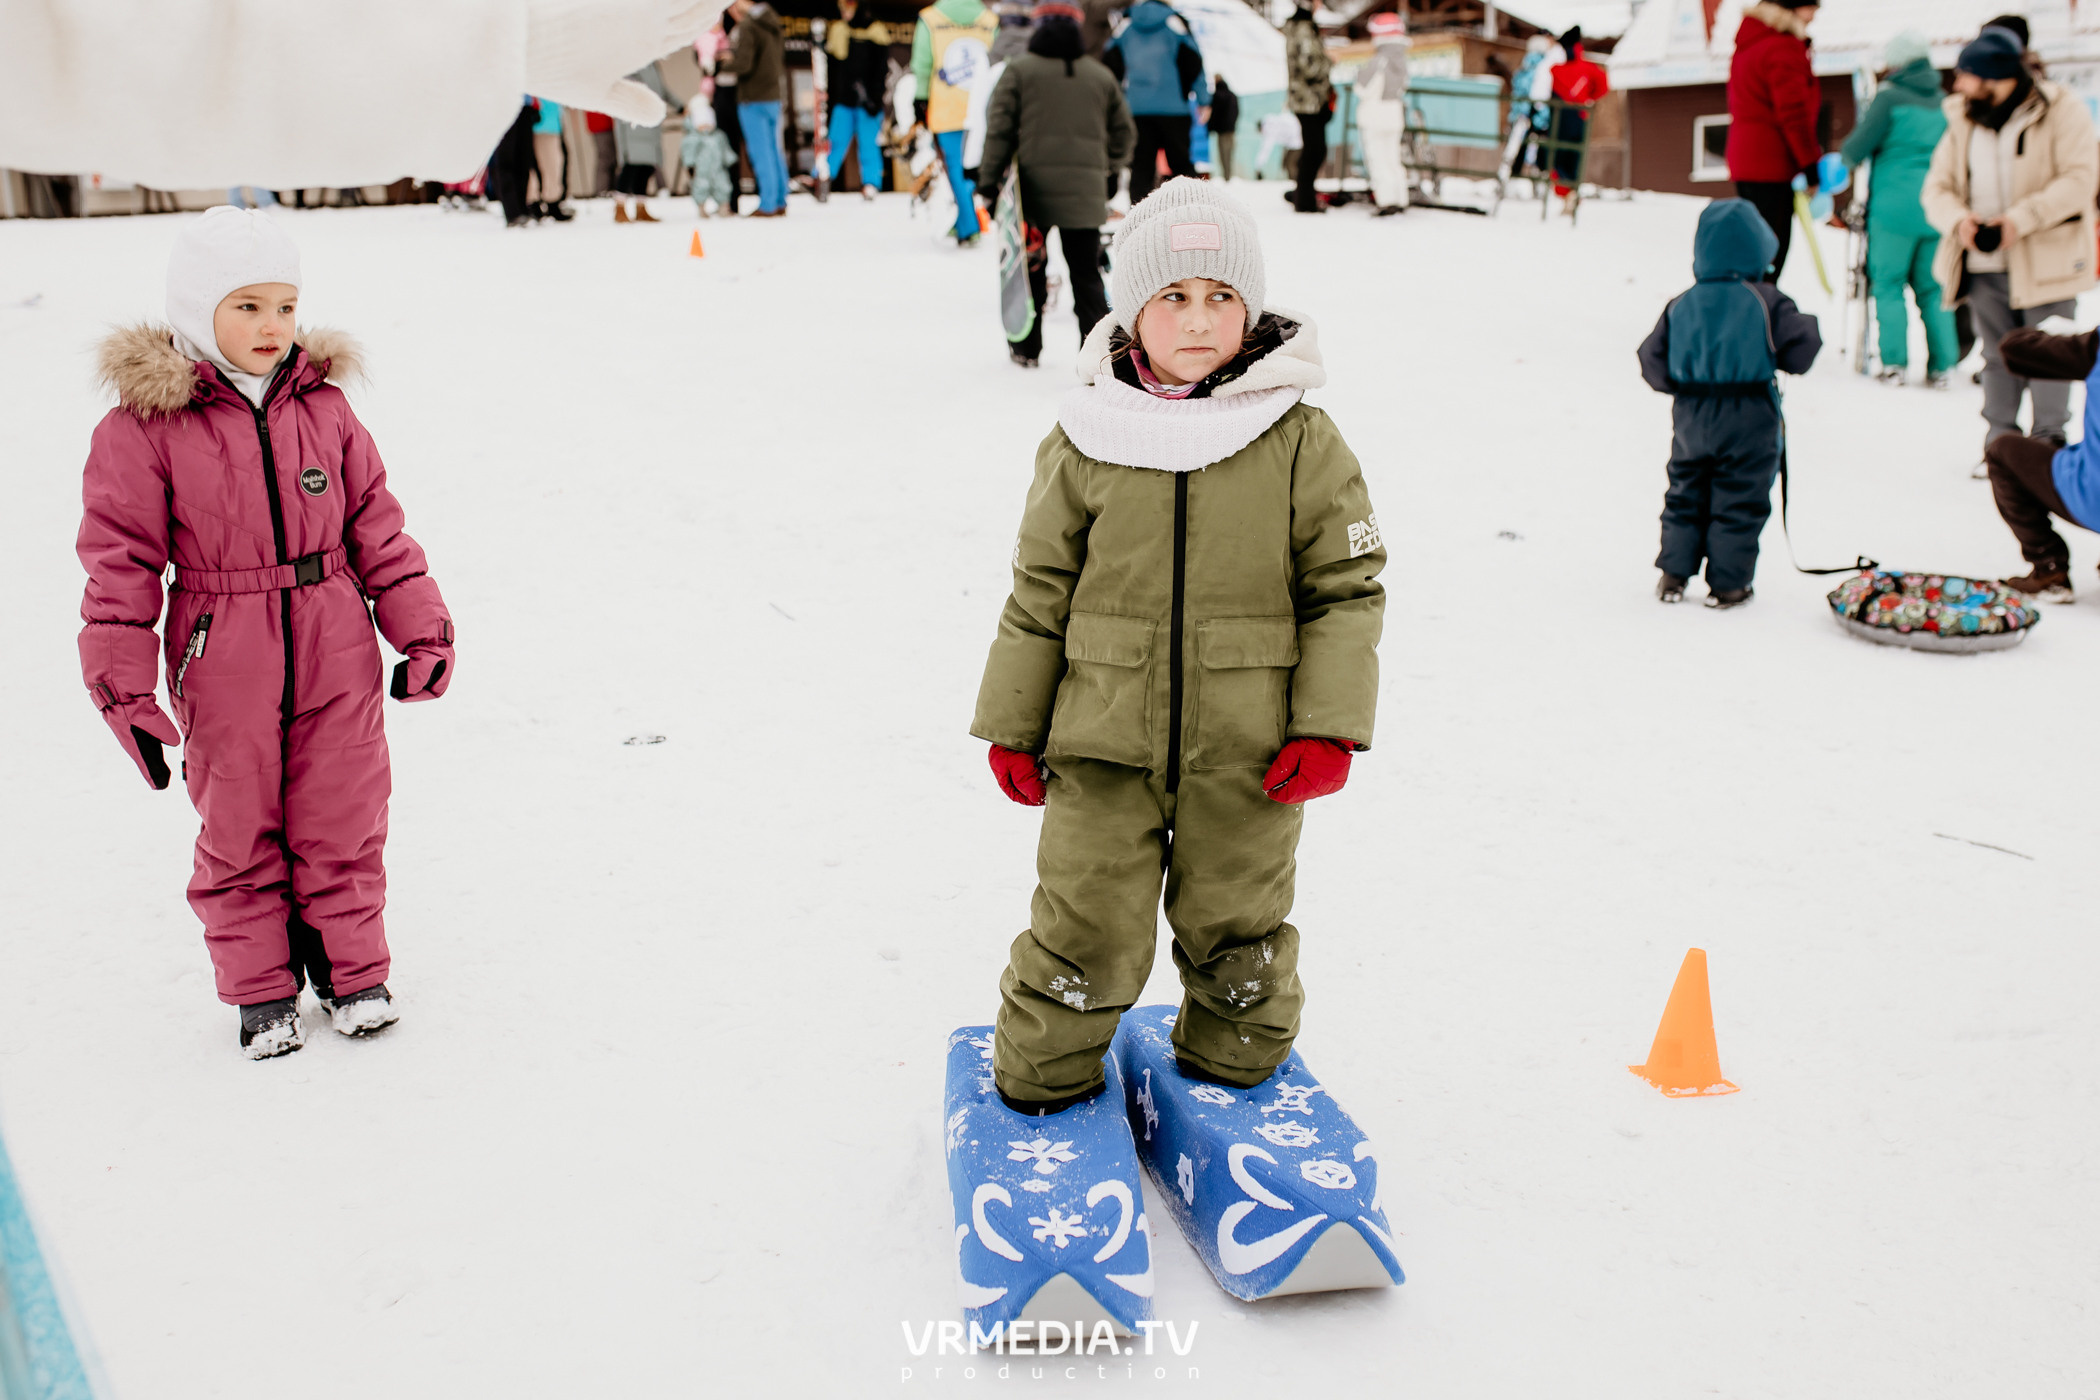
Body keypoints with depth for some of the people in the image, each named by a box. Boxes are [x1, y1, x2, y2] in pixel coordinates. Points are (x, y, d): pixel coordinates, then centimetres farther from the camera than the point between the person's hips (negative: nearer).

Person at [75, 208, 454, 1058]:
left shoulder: (323, 406, 2)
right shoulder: (146, 423, -7)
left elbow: (377, 527, 8)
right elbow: (119, 561, -5)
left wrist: (422, 630, 5)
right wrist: (121, 685, -8)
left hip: (334, 657, 2)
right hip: (223, 665, -2)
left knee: (342, 822, 9)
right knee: (239, 831, 10)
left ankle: (352, 969, 27)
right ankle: (260, 990, 26)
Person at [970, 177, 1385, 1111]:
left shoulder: (1303, 444, -4)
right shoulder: (1084, 442, -2)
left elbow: (1347, 589, -1)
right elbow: (1040, 593, 5)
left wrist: (1328, 728, -7)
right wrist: (1012, 727, 6)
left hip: (1247, 755, 0)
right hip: (1103, 746, 0)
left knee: (1237, 931, 17)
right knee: (1084, 929, 7)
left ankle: (1236, 1072, 41)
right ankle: (1038, 1085, 28)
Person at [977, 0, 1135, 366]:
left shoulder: (1019, 69, -1)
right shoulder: (1101, 76, 8)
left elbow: (999, 129, -4)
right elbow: (1124, 132, 14)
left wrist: (989, 180, 0)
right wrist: (1108, 170, 30)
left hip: (1033, 186, -1)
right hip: (1085, 191, 1)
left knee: (1031, 267, 14)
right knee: (1086, 274, 4)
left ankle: (1027, 347, 22)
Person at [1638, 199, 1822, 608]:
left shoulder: (1681, 305, 1)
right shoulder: (1766, 302, -10)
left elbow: (1652, 358, 2)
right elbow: (1802, 344, -9)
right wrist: (1807, 324, 13)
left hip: (1692, 416, 4)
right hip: (1749, 418, -3)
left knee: (1685, 494, 16)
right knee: (1739, 500, 4)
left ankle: (1673, 574, 17)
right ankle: (1726, 584, 8)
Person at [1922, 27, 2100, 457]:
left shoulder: (2061, 111, -5)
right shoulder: (1962, 120, 10)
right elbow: (1937, 186, 7)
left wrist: (2021, 219, -25)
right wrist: (1958, 219, -16)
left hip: (2045, 261, -4)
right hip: (1983, 265, 4)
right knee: (1998, 356, 11)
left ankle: (2048, 441, 11)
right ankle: (2000, 440, 19)